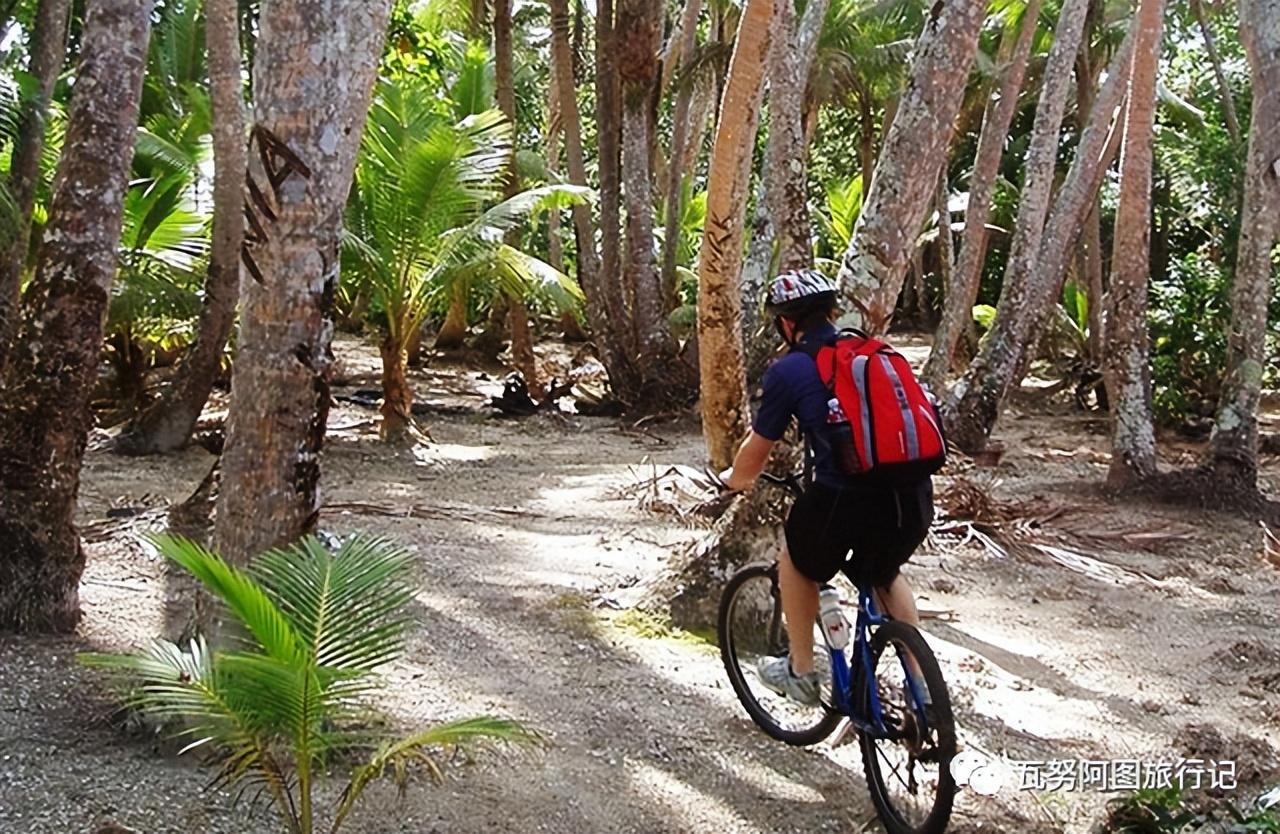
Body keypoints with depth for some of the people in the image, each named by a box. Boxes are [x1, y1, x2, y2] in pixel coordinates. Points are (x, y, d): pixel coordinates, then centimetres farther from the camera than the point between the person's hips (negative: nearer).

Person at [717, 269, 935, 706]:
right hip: (914, 497, 5)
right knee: (884, 574, 34)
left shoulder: (788, 370, 4)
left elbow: (754, 455, 13)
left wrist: (733, 480, 36)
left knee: (795, 559, 27)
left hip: (847, 498, -5)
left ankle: (800, 672, 34)